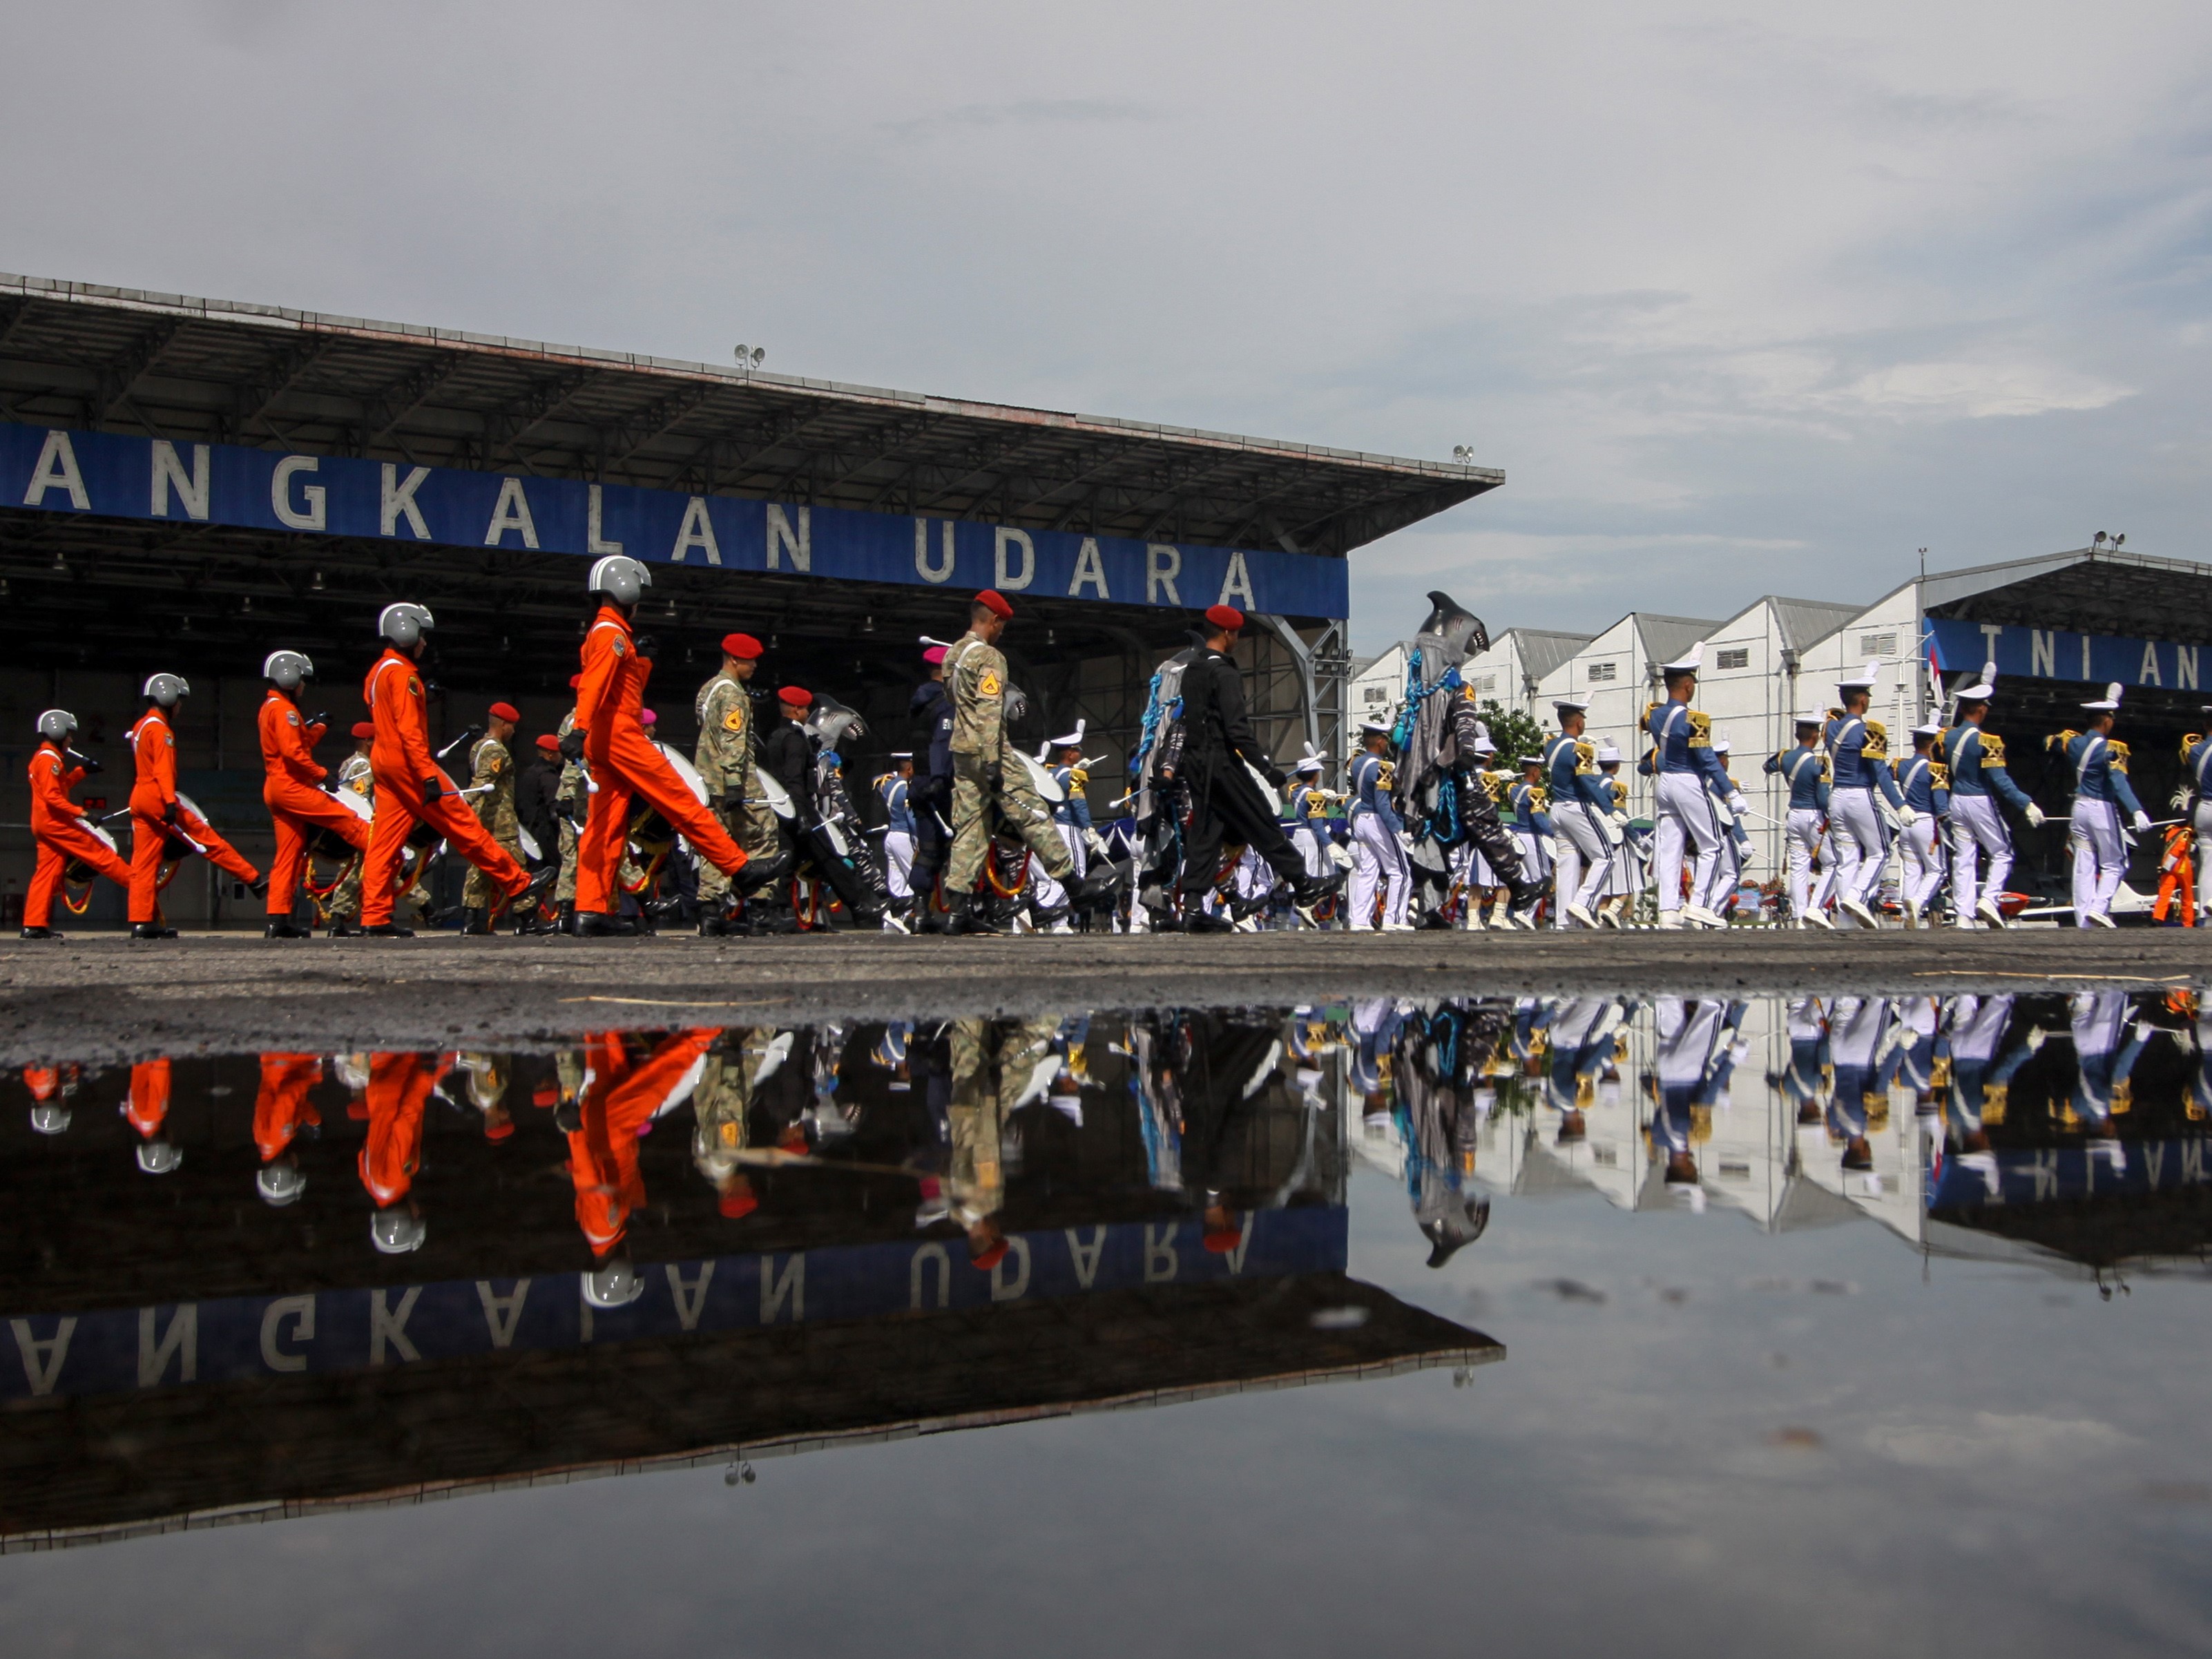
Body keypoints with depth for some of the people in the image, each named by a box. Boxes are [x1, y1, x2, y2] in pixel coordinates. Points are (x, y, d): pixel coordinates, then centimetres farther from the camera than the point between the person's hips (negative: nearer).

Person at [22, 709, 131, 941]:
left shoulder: (41, 758, 19)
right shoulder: (50, 759, -12)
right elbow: (52, 796, -21)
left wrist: (82, 770, 22)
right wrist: (81, 813, -24)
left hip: (42, 824, 10)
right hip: (54, 820, -10)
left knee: (47, 872, 6)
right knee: (99, 854, -7)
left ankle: (34, 924, 3)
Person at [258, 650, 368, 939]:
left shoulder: (271, 708, 22)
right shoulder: (283, 709, -9)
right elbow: (293, 752, -19)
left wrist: (316, 727, 15)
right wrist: (322, 774, -15)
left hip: (275, 789, 10)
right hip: (290, 786, -10)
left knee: (288, 854, 7)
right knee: (346, 820, -10)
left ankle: (278, 919, 5)